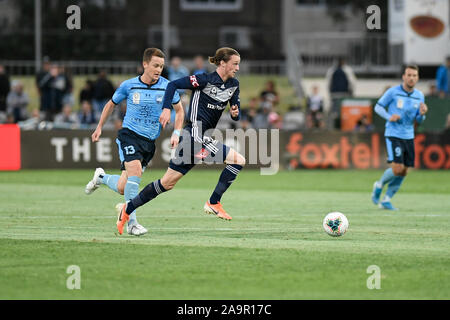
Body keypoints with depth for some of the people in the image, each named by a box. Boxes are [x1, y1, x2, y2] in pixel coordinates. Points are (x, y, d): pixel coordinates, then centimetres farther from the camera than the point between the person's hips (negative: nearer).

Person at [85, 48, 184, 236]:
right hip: (129, 135, -2)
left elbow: (179, 110, 15)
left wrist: (176, 133, 2)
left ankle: (101, 177, 35)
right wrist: (99, 127, 19)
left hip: (149, 141, 3)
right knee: (135, 171, -27)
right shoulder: (129, 86, -1)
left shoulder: (167, 87, 0)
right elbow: (111, 104, 17)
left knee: (122, 188, 1)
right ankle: (132, 223, -24)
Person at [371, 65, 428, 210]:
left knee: (403, 172, 5)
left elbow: (419, 120, 13)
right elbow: (378, 107, 0)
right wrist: (389, 117, -18)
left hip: (409, 137, 6)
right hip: (393, 135, -6)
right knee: (397, 169, -17)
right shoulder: (393, 92, -8)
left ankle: (386, 200, 19)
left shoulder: (419, 96, 7)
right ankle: (379, 185, 13)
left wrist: (422, 114, -11)